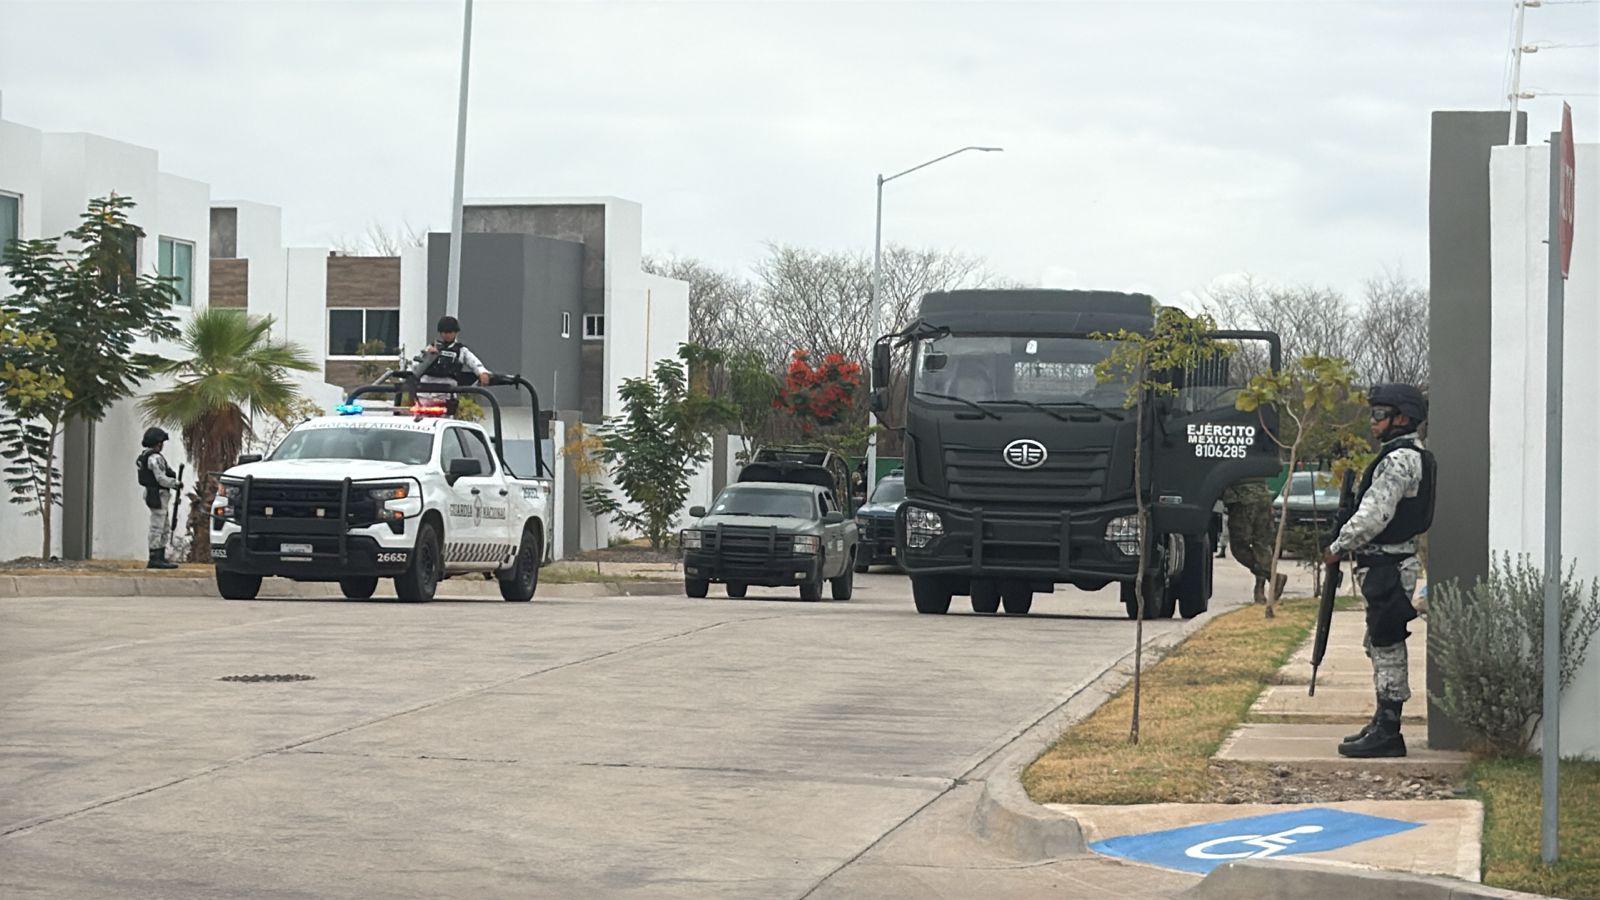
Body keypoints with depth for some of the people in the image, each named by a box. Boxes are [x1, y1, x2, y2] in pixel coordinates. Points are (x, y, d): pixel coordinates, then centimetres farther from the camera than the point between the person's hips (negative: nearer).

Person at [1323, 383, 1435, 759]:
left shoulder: (1400, 460, -17)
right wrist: (1349, 546, 15)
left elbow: (1374, 514, -22)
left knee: (1388, 647, -8)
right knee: (1381, 646, 15)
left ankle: (1387, 732, -7)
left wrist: (1338, 547, -11)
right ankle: (1384, 725, 22)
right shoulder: (1405, 456, 18)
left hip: (1388, 568, -11)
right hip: (1385, 566, 11)